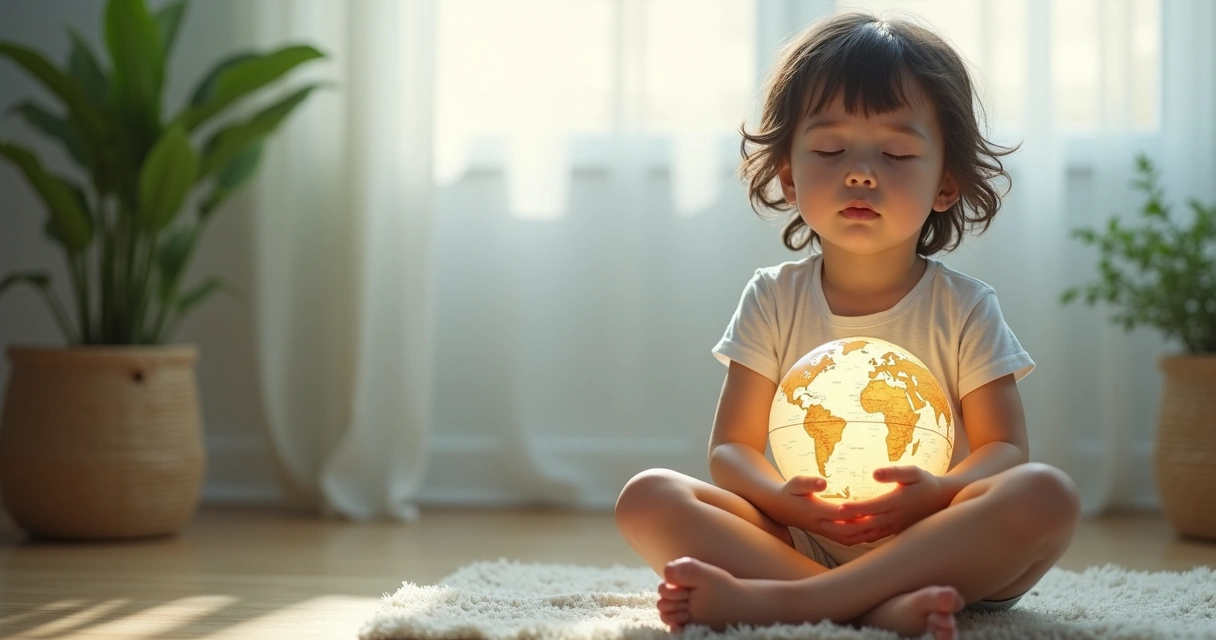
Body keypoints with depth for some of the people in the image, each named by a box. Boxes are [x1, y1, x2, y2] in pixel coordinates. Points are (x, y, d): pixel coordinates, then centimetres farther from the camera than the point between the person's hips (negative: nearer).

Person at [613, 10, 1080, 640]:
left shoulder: (964, 307, 4)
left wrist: (939, 494, -25)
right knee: (646, 497, -20)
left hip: (939, 551, -1)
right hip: (795, 539, 1)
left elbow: (1004, 447, -1)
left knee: (1047, 494, -30)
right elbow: (732, 445, 3)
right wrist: (781, 498, -21)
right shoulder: (773, 299, 7)